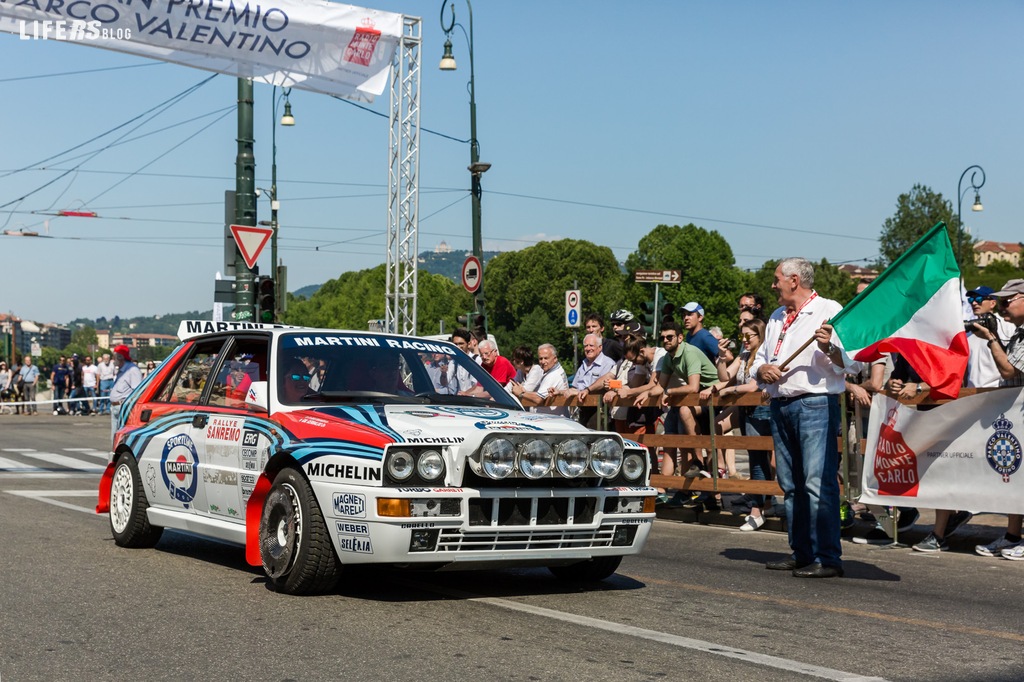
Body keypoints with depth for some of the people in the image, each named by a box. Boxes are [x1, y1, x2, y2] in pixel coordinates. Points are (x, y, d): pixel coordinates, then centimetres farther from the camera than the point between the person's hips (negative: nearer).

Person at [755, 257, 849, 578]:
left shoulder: (829, 311, -2)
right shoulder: (776, 318, 22)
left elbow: (849, 361, -9)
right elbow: (761, 358, 26)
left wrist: (829, 348, -28)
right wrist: (762, 369, 4)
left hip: (815, 405, -8)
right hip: (780, 406, 8)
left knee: (818, 482, -12)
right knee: (790, 485, 10)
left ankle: (827, 558, -10)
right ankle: (801, 553, 17)